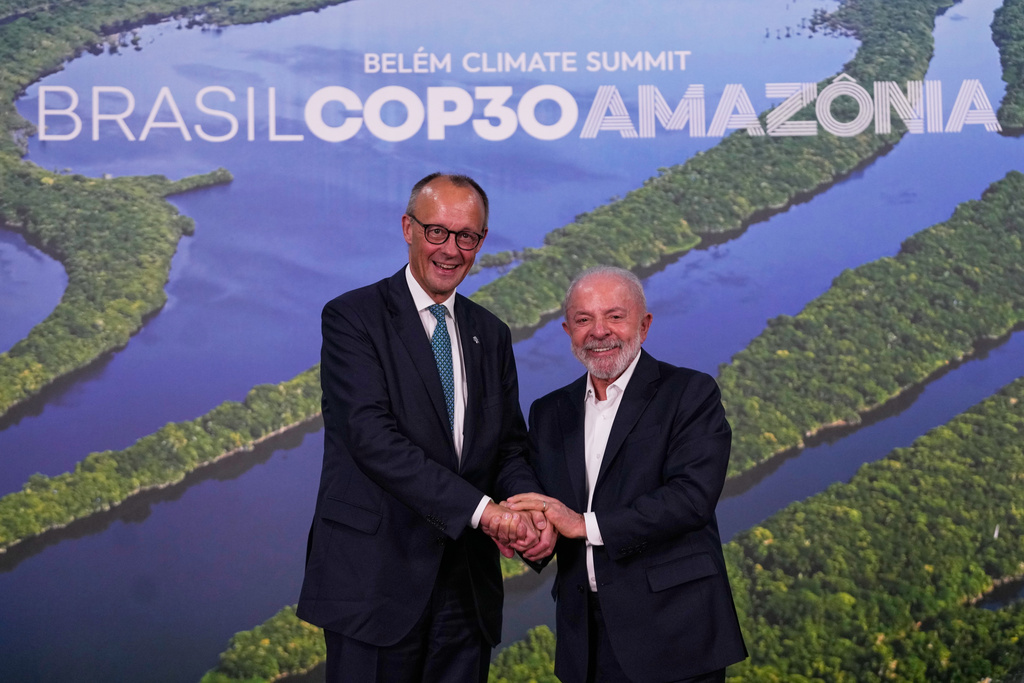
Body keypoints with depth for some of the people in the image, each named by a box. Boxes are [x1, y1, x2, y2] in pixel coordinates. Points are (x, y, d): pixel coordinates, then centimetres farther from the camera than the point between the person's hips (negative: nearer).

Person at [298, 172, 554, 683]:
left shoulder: (490, 335, 14)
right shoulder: (352, 318, -5)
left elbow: (509, 447, 13)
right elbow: (371, 435, -17)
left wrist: (531, 510, -10)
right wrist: (481, 509, -23)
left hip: (467, 586, 5)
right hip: (375, 579, -5)